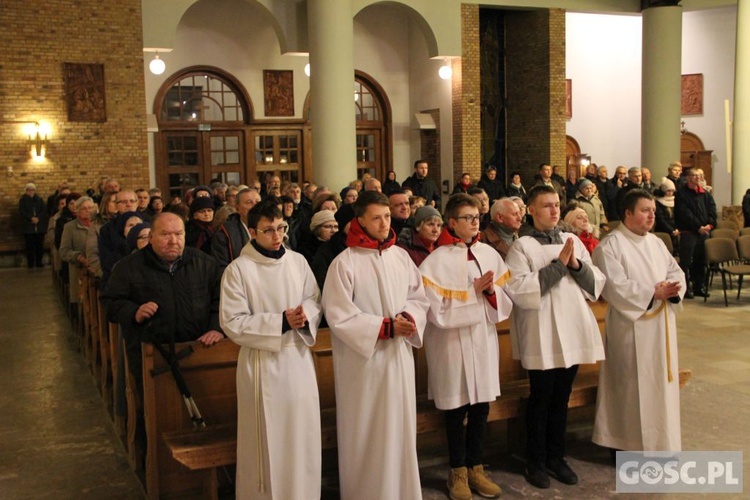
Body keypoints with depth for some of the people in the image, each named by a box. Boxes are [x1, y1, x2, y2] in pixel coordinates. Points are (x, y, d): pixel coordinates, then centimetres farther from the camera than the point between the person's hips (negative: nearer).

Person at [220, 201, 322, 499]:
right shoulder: (238, 270, -10)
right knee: (268, 442, 6)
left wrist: (306, 314, -13)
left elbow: (315, 299, 11)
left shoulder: (298, 261, 2)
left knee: (302, 436, 12)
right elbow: (233, 323, -12)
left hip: (298, 358, 4)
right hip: (262, 364, -4)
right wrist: (281, 322, -18)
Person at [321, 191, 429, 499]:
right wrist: (386, 326, -14)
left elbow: (419, 297, 11)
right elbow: (339, 316, -12)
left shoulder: (401, 256, 3)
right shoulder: (344, 262, -12)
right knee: (366, 435, 5)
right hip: (363, 359, -4)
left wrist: (409, 319, -11)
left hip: (399, 355, 5)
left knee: (400, 429, 12)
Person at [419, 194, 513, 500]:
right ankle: (458, 471, 22)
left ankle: (475, 468, 27)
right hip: (453, 342, -5)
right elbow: (437, 309, -16)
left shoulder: (489, 254, 4)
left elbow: (505, 299, 7)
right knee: (456, 409, 7)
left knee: (481, 407, 12)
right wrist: (473, 291, -16)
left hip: (484, 338, 5)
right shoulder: (437, 260, -11)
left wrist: (492, 291, -14)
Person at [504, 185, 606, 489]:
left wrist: (576, 264, -11)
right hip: (542, 336, -5)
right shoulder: (522, 246, -7)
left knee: (561, 399, 15)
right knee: (540, 400, 6)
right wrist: (558, 264, -18)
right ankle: (536, 462, 21)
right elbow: (519, 290, -20)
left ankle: (556, 457, 29)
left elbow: (597, 284, 7)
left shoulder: (573, 241, 8)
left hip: (573, 331, 5)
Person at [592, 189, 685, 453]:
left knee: (661, 381, 13)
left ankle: (660, 440, 25)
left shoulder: (656, 243, 13)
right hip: (631, 327, -7)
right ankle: (630, 443, 10)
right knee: (632, 385, -2)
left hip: (661, 325, 7)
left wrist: (672, 287, -11)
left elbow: (676, 271, 11)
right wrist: (652, 293, -19)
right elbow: (615, 286, -19)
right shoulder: (610, 245, -10)